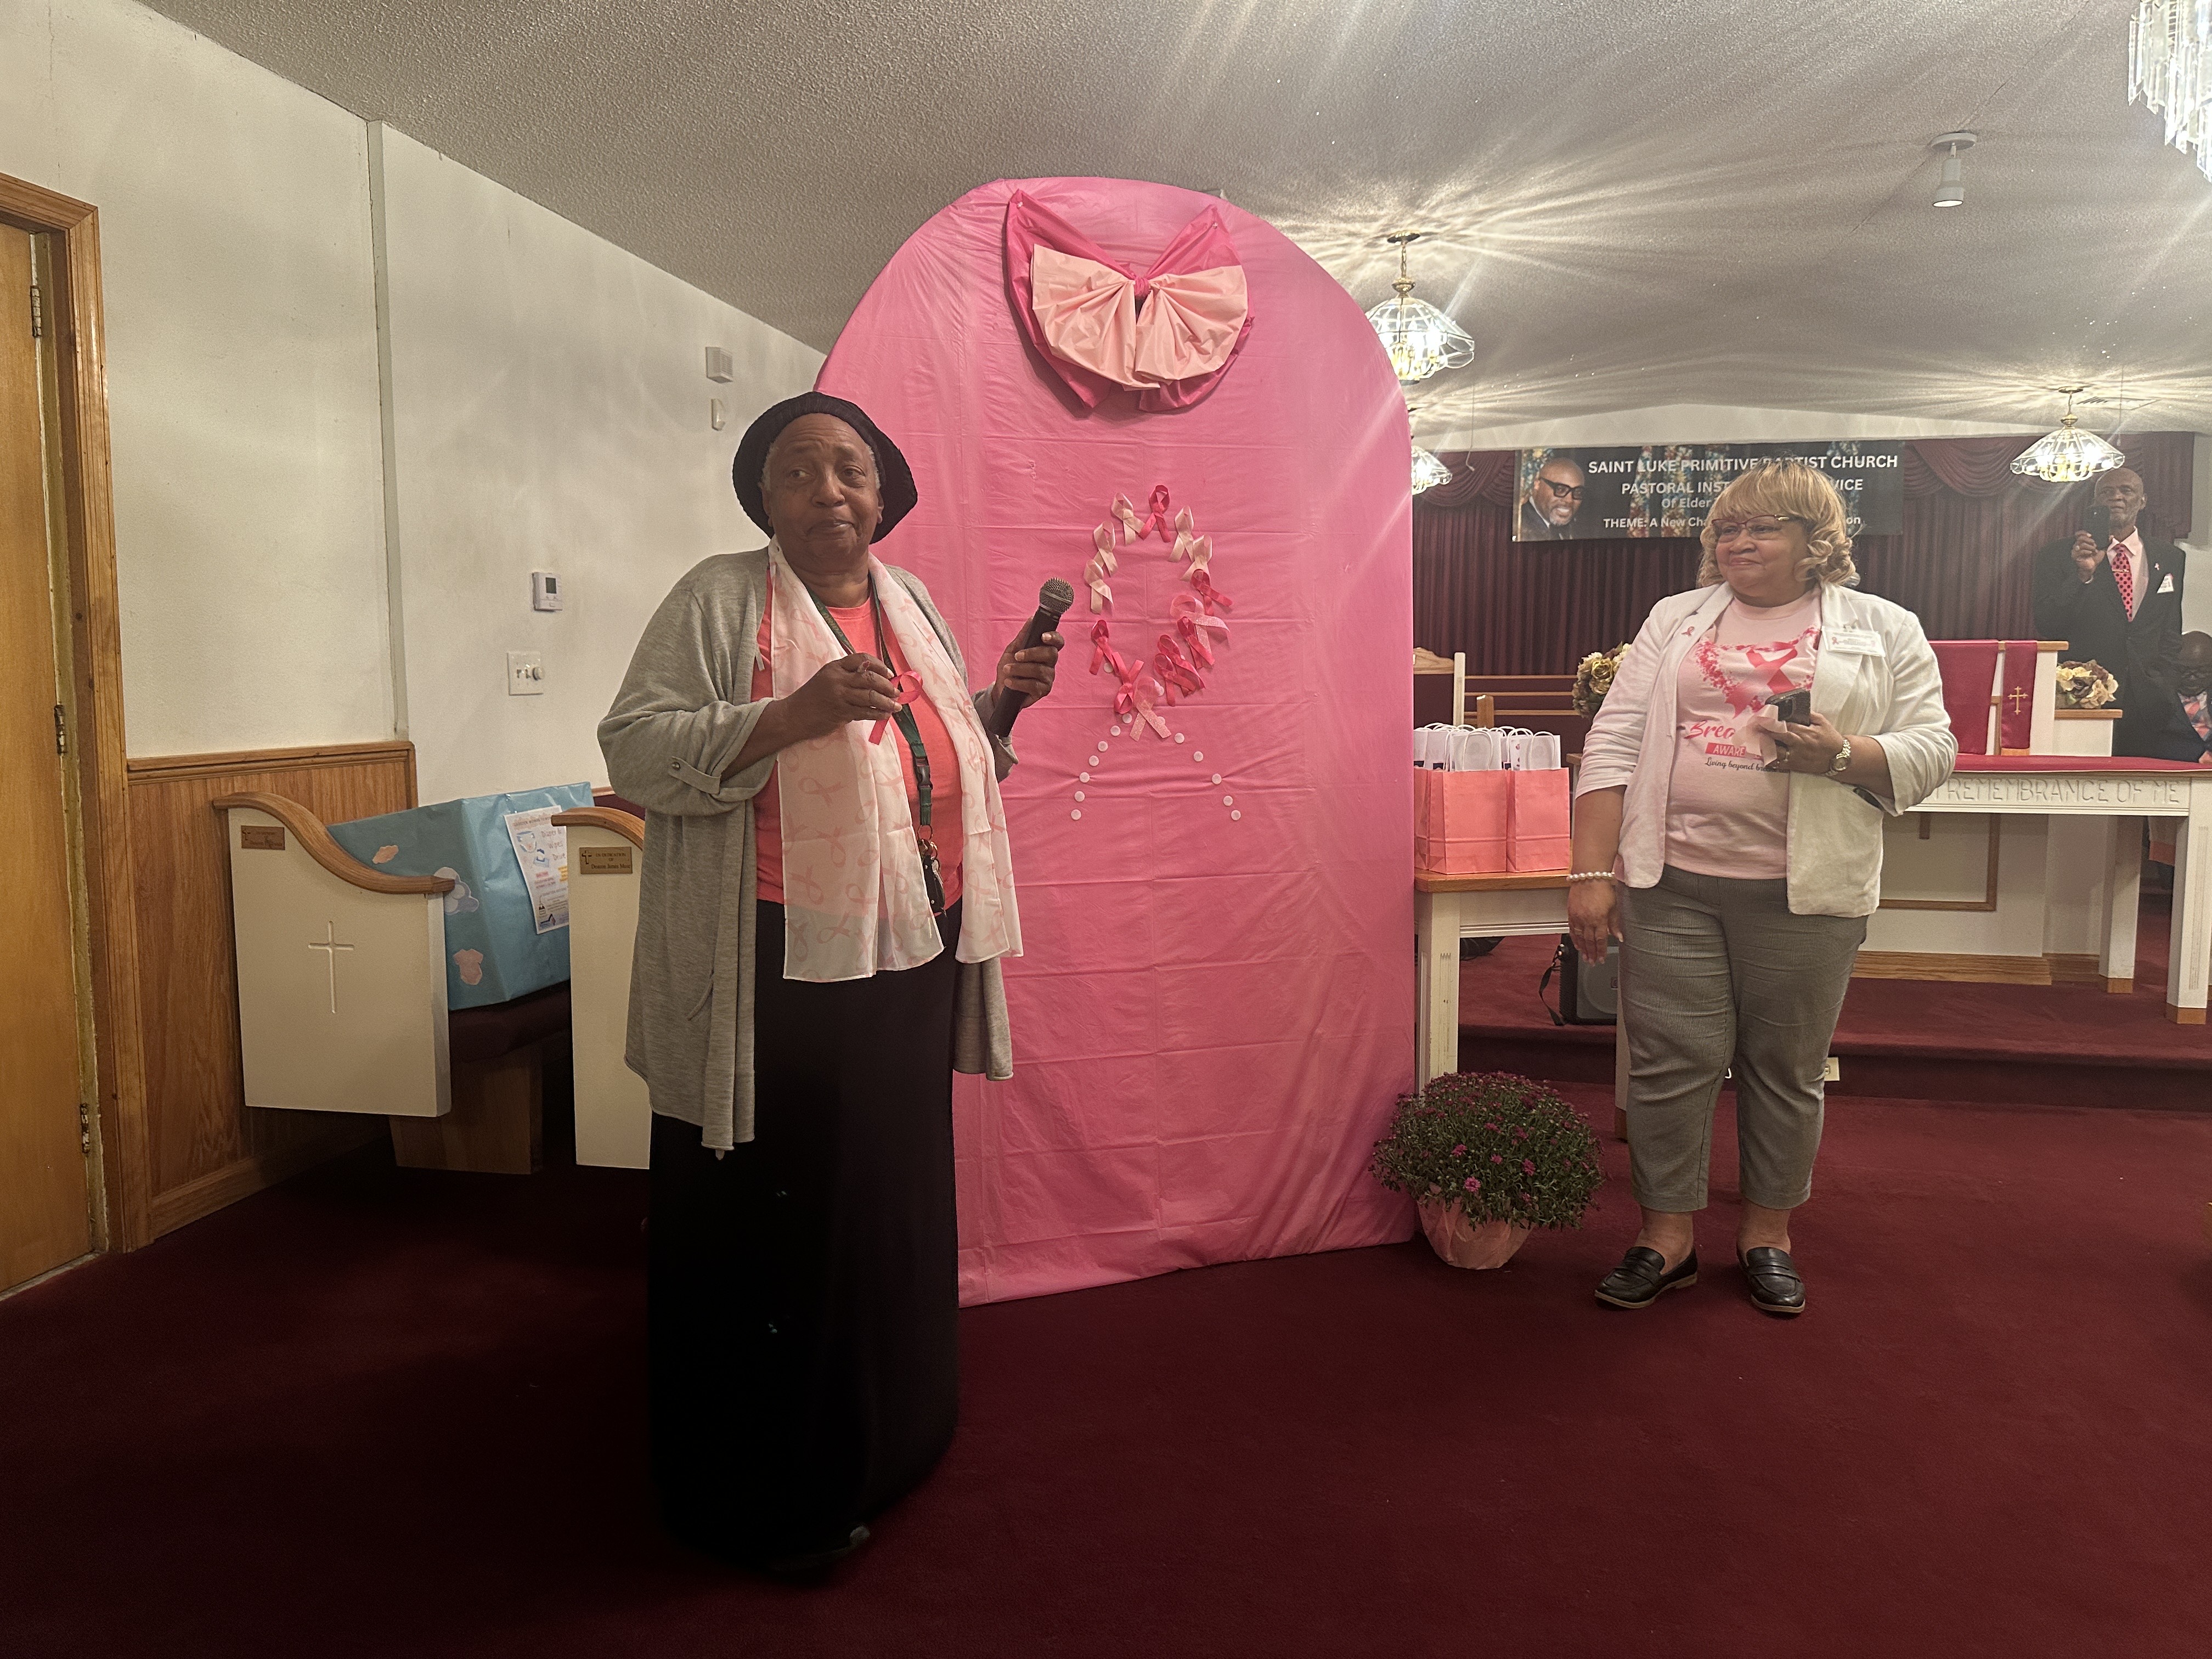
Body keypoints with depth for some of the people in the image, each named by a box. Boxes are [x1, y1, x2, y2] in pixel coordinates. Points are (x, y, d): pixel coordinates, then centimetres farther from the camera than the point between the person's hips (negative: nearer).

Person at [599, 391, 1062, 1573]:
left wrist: (1002, 700, 3)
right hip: (779, 980, -6)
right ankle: (769, 1498, 25)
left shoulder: (912, 602, 13)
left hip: (911, 967, 7)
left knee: (889, 1203, 18)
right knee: (776, 1230, 4)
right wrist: (793, 713, -27)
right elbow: (632, 750, -16)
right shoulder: (719, 599, -6)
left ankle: (877, 1446, 40)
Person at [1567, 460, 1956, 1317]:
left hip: (1802, 892, -1)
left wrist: (1841, 754, -17)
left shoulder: (1884, 630, 8)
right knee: (1669, 1060, 2)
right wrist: (1592, 870, -5)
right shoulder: (1676, 619, 11)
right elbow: (1614, 742, 4)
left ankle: (1767, 1231, 26)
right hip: (1671, 883, 1)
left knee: (1785, 1067, 9)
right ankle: (1668, 1233, 17)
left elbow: (1932, 750, 4)